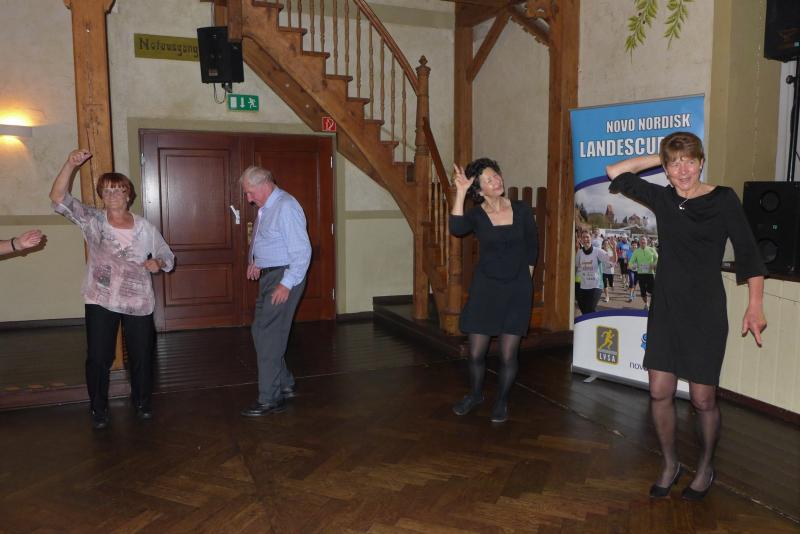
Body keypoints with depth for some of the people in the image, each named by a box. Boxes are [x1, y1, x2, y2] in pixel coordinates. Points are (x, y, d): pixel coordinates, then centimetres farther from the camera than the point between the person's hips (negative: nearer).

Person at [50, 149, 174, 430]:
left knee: (141, 356, 11)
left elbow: (167, 256, 8)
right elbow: (58, 197, -14)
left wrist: (158, 263, -16)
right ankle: (99, 409, 27)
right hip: (100, 301, -1)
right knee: (98, 358, 6)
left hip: (138, 303, 1)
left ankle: (142, 402, 35)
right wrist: (71, 164, -26)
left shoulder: (145, 228, -1)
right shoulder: (91, 220, -3)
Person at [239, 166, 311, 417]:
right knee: (261, 331, 15)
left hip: (284, 278, -10)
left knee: (268, 335, -8)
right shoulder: (265, 208, 11)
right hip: (268, 275, 10)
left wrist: (286, 284, -24)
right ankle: (284, 385, 28)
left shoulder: (286, 207, -18)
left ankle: (270, 399, 2)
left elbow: (302, 251, -22)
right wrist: (255, 261, 10)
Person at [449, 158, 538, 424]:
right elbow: (456, 229, -29)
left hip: (517, 288, 0)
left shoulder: (522, 210, -1)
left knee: (508, 354, 0)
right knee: (476, 352, 4)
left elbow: (532, 247, 12)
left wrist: (525, 274, 13)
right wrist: (460, 192, -29)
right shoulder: (476, 215, -5)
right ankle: (475, 394, 32)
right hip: (485, 286, 0)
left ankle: (502, 400, 25)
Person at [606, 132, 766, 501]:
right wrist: (659, 158, 5)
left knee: (703, 400, 4)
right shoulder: (663, 198, 4)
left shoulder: (723, 200, -7)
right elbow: (615, 173, 11)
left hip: (706, 314, -3)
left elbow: (748, 253, -5)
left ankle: (706, 466, 30)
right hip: (665, 309, 4)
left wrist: (755, 306, -12)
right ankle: (670, 464, 27)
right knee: (659, 394, 6)